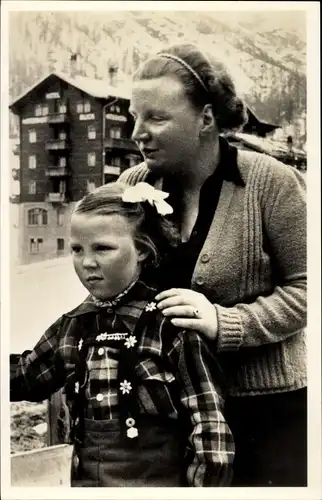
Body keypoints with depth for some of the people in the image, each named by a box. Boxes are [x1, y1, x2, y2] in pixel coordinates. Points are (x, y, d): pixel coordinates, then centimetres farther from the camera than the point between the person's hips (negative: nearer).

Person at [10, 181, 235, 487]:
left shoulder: (174, 323, -16)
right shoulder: (73, 326, 2)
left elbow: (210, 427, -14)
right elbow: (25, 375, 18)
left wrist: (203, 486, -14)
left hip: (158, 482, -5)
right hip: (85, 481, 6)